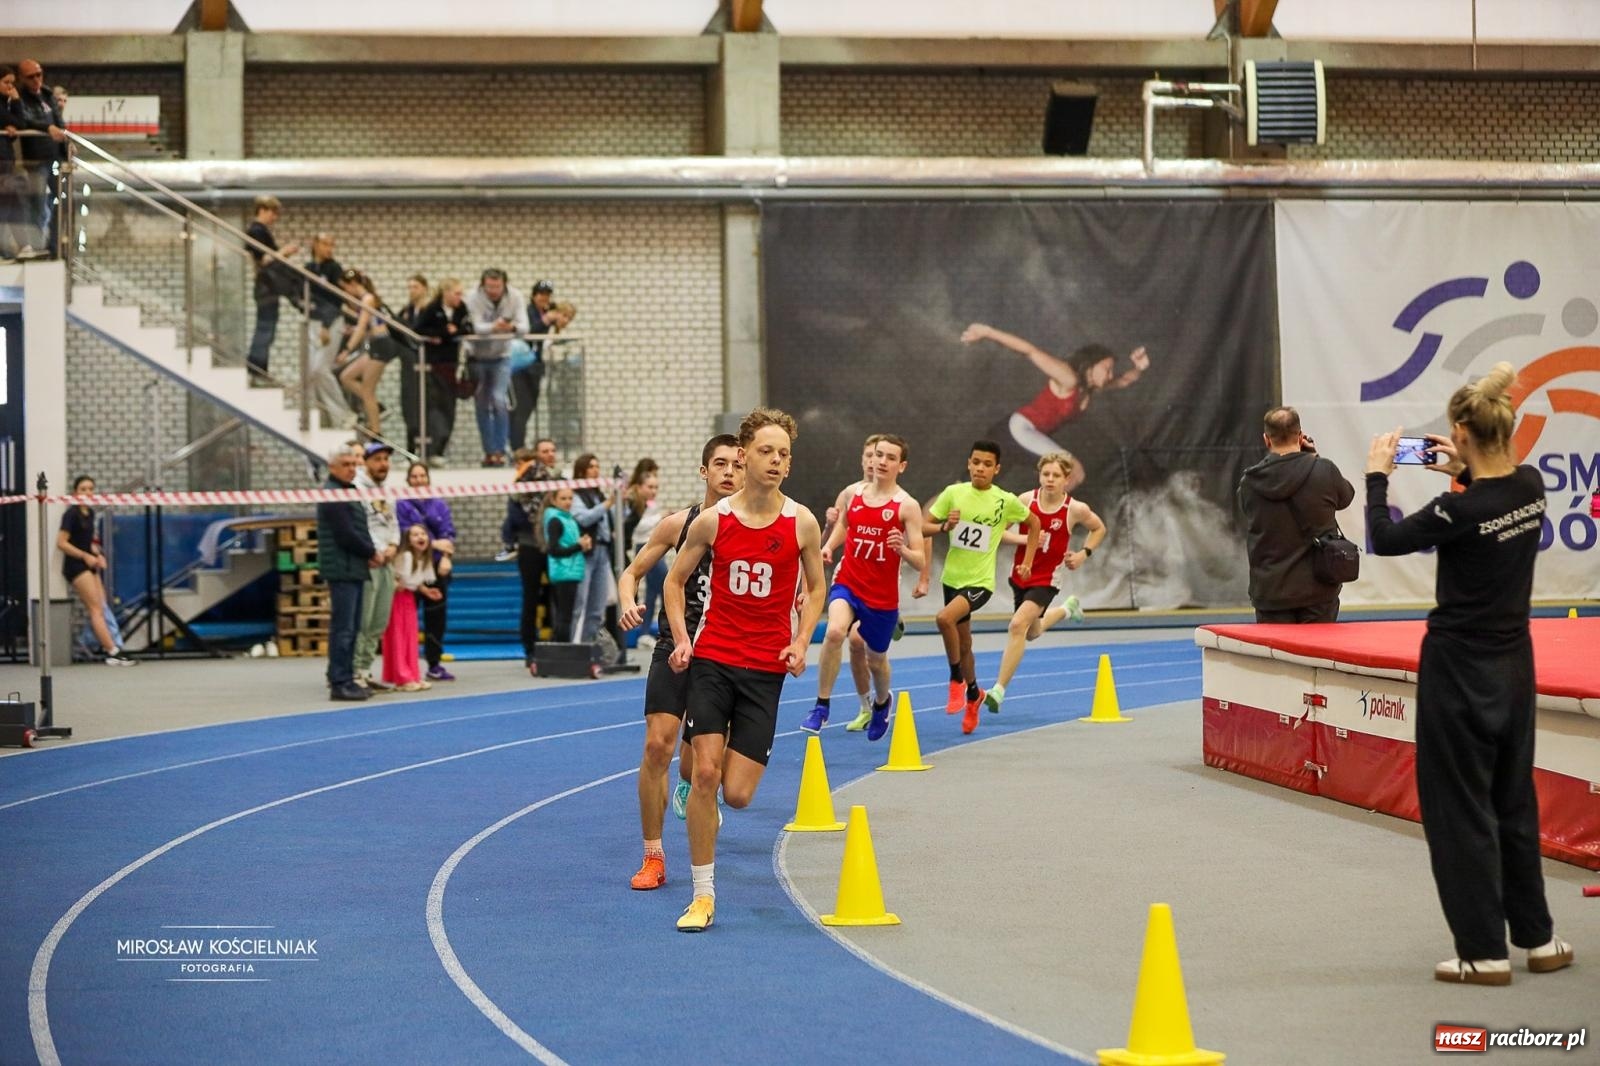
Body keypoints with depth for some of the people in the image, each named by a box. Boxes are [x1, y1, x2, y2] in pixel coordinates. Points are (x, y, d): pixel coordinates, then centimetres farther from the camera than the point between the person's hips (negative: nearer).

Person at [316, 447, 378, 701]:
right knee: (343, 628, -9)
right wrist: (372, 553, -7)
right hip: (342, 569, -10)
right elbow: (346, 535, -18)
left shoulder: (348, 492, 19)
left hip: (354, 569, 10)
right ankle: (339, 683, -8)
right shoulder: (332, 496, -12)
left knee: (351, 628, 12)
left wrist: (371, 553, 3)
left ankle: (345, 678, 18)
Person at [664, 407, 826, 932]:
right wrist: (681, 638, -4)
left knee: (737, 793, -4)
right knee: (705, 772, -11)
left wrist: (801, 642, -4)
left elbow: (816, 588, 11)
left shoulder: (801, 523, -3)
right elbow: (675, 579, 9)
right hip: (712, 658, 0)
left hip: (766, 667, 0)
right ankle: (703, 895, -1)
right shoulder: (713, 520, -4)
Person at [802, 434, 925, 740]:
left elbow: (919, 561, -10)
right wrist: (828, 547, 0)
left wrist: (902, 549, -31)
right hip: (847, 583, 1)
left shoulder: (907, 506, -9)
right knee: (835, 631, -30)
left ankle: (882, 702, 52)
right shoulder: (851, 494, 1)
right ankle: (821, 706, -19)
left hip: (883, 596, -1)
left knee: (876, 659, 16)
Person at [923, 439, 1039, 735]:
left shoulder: (1006, 501, -7)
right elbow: (923, 527, 0)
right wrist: (944, 526, -20)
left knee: (945, 618, -30)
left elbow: (1034, 523, 11)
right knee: (963, 643, 16)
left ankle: (956, 680, -11)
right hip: (953, 577, 4)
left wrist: (1027, 562, 7)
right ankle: (973, 694, 40)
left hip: (980, 581, -4)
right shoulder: (954, 493, -2)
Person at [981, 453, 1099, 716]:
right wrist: (1025, 539, -23)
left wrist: (1084, 554, -5)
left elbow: (1099, 529, 8)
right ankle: (1067, 608, 58)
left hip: (1046, 579, -4)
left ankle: (998, 690, -19)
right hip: (1021, 574, 4)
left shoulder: (1075, 510, -13)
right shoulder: (1026, 500, -10)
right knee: (1032, 632, 25)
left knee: (1018, 625, -24)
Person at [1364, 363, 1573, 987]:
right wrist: (1464, 473, 14)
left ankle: (1485, 952, 6)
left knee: (1459, 808, 3)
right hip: (1513, 662, 7)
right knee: (1514, 800, 17)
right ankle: (1537, 937, 24)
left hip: (1459, 669, -7)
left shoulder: (1461, 510, -23)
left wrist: (1377, 474, 0)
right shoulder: (1531, 487, -2)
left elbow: (1384, 539, -10)